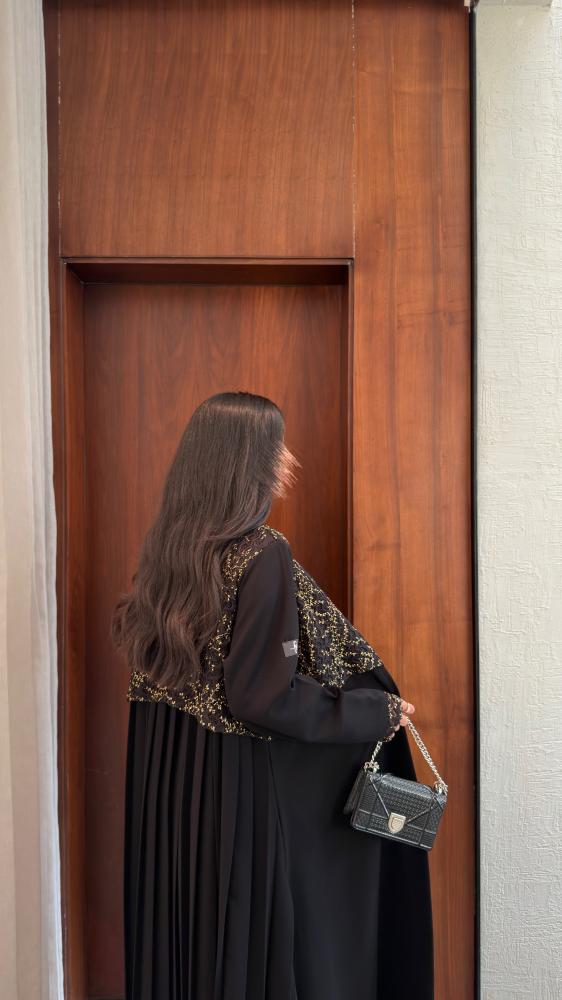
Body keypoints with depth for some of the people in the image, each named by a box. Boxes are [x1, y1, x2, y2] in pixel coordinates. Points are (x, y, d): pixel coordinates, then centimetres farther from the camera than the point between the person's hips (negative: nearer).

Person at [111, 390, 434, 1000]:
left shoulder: (168, 546, 1)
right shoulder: (264, 556, -21)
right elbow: (263, 698, -24)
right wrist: (378, 713, -12)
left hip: (164, 773, 8)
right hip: (239, 783, -7)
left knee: (180, 933, 21)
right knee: (251, 938, 10)